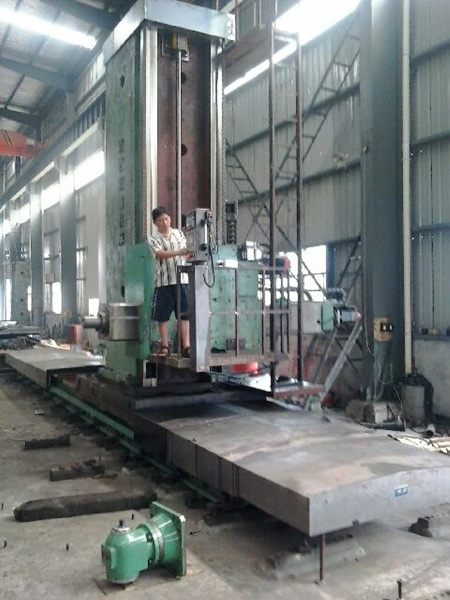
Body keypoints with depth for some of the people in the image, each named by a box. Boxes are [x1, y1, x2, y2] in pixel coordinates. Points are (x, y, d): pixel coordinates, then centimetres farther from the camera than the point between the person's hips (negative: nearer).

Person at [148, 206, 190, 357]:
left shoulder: (179, 233, 11)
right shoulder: (153, 240, -2)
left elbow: (186, 251, 21)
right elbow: (161, 254, -21)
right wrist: (179, 252, -34)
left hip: (181, 279, 2)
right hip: (163, 282, -2)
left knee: (184, 314, -1)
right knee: (162, 316, 4)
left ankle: (186, 346, 0)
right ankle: (164, 346, 16)